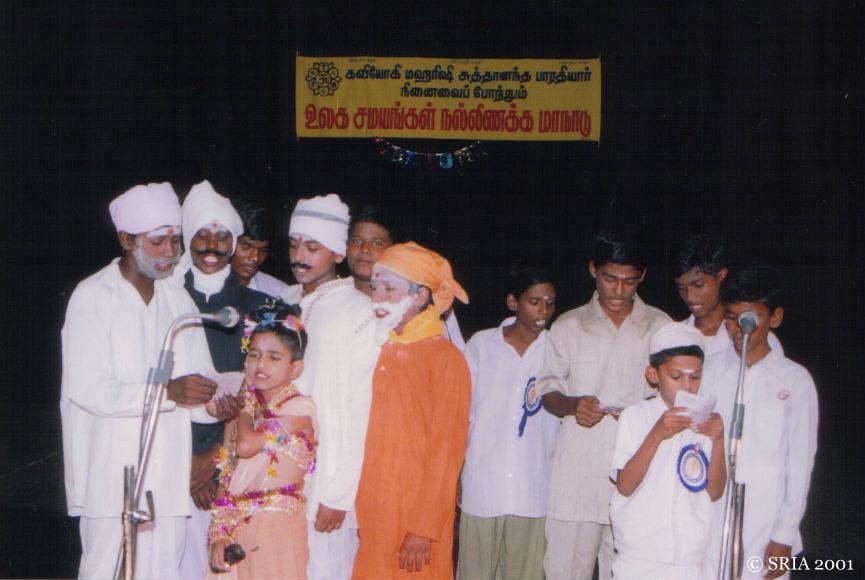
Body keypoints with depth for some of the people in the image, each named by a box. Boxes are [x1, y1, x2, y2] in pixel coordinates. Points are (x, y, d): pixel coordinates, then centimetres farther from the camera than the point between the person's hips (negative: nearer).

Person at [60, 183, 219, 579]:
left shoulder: (178, 299, 14)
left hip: (169, 475, 5)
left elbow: (199, 379, 11)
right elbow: (86, 389, -14)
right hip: (111, 474, -5)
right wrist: (168, 391, -22)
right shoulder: (93, 297, -4)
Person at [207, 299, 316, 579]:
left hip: (275, 527, -6)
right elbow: (225, 481, 10)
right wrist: (219, 535, -3)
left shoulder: (299, 408, -7)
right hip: (235, 528, 6)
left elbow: (246, 446, -20)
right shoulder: (239, 411, 14)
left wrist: (247, 404, -2)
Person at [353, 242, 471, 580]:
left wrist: (423, 530, -15)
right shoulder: (381, 352, 9)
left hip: (416, 514, -5)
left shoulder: (445, 358, -9)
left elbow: (446, 453, -12)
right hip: (372, 513, 6)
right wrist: (358, 511, 6)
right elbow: (371, 442, 12)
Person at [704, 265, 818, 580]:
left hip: (765, 533, -2)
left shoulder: (795, 380, 0)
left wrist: (784, 536, -2)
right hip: (707, 529, 2)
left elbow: (800, 464, 0)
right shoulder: (710, 372, 5)